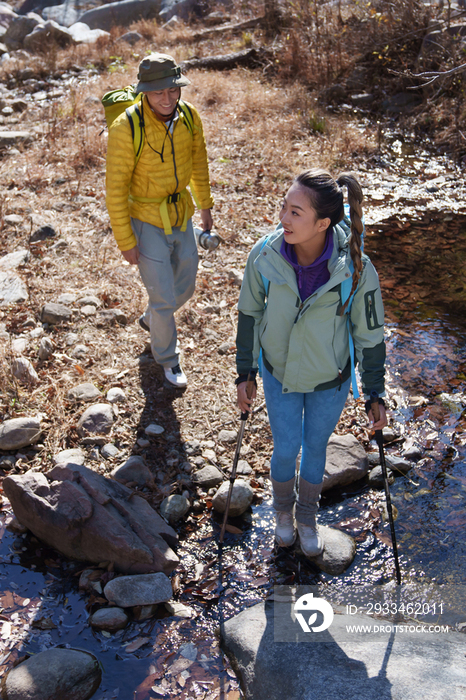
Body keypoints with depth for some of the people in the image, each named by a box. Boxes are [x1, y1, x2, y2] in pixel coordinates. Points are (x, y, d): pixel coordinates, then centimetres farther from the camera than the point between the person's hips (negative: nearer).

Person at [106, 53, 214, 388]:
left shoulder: (189, 116, -9)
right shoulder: (126, 129, -25)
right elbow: (116, 188, -19)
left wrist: (205, 205, 17)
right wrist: (125, 241, -16)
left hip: (182, 213, 6)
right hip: (147, 222, -5)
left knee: (185, 287, 20)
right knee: (163, 297, 2)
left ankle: (151, 319, 52)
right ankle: (168, 358, 29)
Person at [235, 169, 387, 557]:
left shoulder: (356, 268, -29)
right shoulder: (265, 255, -25)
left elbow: (369, 333, -14)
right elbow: (249, 312, -7)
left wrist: (375, 395, -5)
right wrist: (245, 374, 1)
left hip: (330, 379, -1)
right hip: (279, 371, 1)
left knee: (315, 448, 20)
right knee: (286, 449, 15)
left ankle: (307, 516, 51)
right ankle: (283, 510, 50)